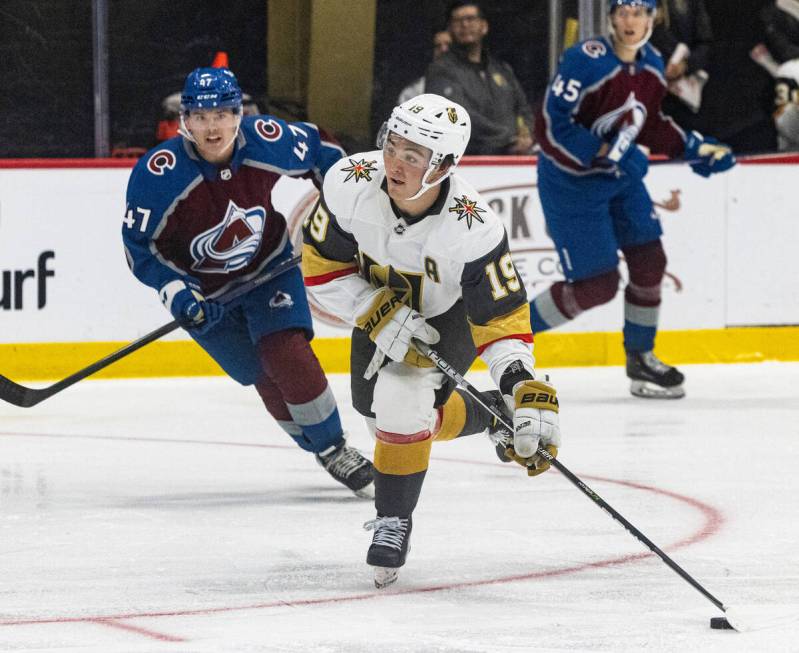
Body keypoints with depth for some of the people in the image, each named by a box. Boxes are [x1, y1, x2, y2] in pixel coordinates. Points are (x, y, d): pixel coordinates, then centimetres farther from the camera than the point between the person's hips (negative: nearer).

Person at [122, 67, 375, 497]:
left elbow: (316, 150, 1)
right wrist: (177, 295, -28)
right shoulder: (157, 175, -28)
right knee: (266, 377, -4)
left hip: (269, 265, 1)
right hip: (205, 290, -1)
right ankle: (322, 451, 13)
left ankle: (335, 448, -4)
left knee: (287, 354, -18)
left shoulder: (270, 141, -22)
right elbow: (138, 245, -19)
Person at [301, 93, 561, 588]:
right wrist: (379, 315, -31)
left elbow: (503, 319, -35)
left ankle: (395, 520, -4)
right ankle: (479, 418, 45)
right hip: (382, 303, 5)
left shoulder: (474, 229, -39)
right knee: (376, 407, 17)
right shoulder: (351, 184, -32)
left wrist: (530, 396, -46)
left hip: (452, 315, -5)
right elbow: (321, 267, -18)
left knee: (401, 398, -25)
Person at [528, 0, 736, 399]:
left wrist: (694, 148, 5)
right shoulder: (586, 62, -26)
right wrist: (602, 153, -30)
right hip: (571, 182, -8)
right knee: (598, 284, -8)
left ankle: (640, 358, 23)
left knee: (649, 261, 5)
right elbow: (551, 128, -27)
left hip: (621, 177, 8)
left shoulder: (651, 65, 0)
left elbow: (650, 124, 15)